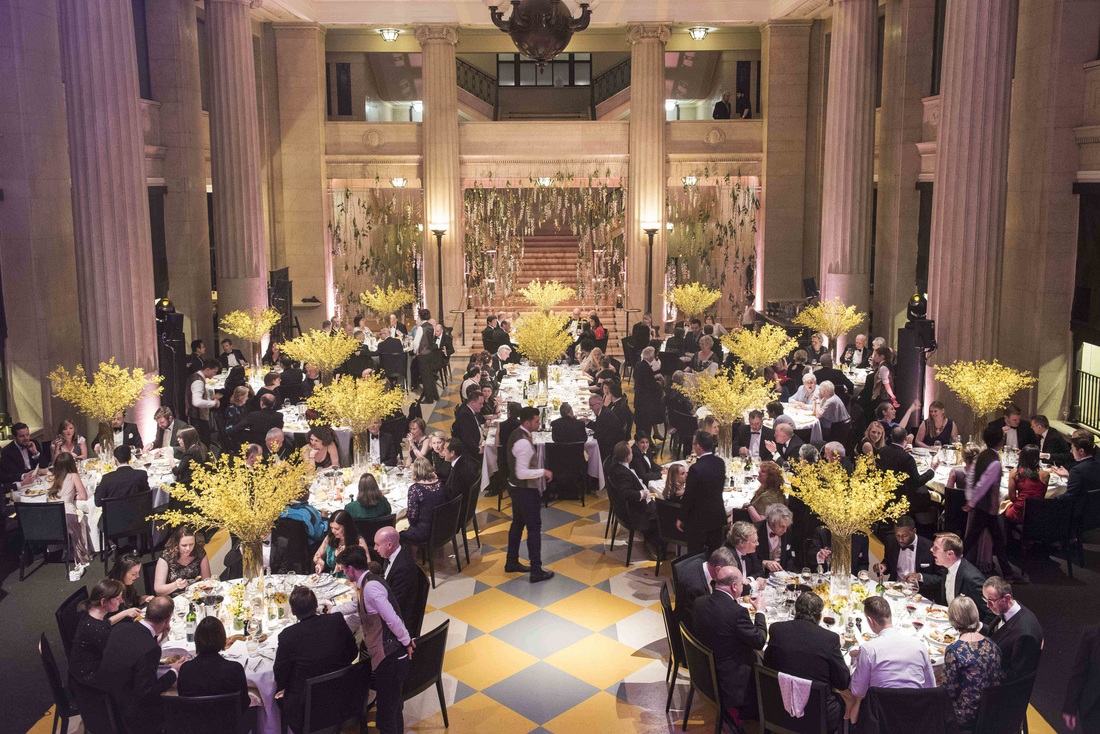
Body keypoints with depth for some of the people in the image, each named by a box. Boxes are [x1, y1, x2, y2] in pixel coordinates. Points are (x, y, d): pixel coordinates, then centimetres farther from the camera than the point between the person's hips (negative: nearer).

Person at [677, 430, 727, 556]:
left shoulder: (696, 469, -25)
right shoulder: (720, 463, -3)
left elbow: (688, 496, -18)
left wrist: (681, 518, -7)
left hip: (698, 519, -7)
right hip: (718, 516, 7)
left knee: (696, 555, 6)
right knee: (715, 551, 18)